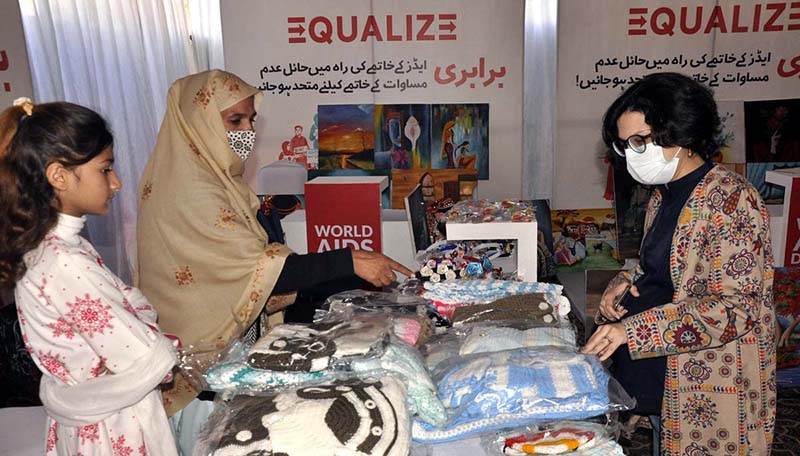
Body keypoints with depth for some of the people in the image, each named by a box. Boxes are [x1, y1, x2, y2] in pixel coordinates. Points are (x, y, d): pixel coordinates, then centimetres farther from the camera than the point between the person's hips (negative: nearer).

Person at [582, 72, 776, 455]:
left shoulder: (731, 199, -19)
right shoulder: (664, 195, 9)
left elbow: (734, 307, -25)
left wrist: (633, 329, -30)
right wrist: (626, 283, -2)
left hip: (709, 391, -8)